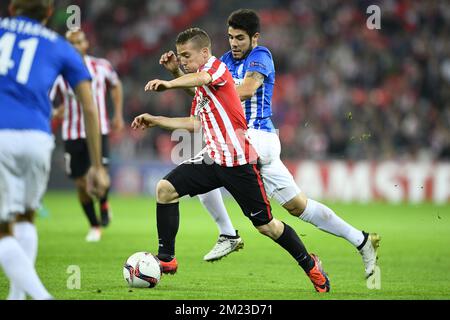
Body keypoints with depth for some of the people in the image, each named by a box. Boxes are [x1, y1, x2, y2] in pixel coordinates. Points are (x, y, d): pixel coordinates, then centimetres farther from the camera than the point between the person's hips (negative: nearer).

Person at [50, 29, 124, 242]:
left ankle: (104, 205, 13)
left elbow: (115, 85, 20)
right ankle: (94, 226, 25)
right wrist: (55, 112, -23)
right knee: (81, 183, 4)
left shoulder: (101, 67, -1)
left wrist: (118, 115, 17)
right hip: (72, 135, 1)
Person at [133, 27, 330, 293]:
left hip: (239, 161, -8)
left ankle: (310, 265, 21)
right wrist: (155, 121, 23)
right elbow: (196, 124, 26)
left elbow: (201, 78, -34)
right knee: (166, 189, -9)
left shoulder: (217, 66, -9)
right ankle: (166, 259, -2)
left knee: (266, 226, 0)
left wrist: (168, 84, -52)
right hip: (213, 158, 8)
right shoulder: (200, 88, 18)